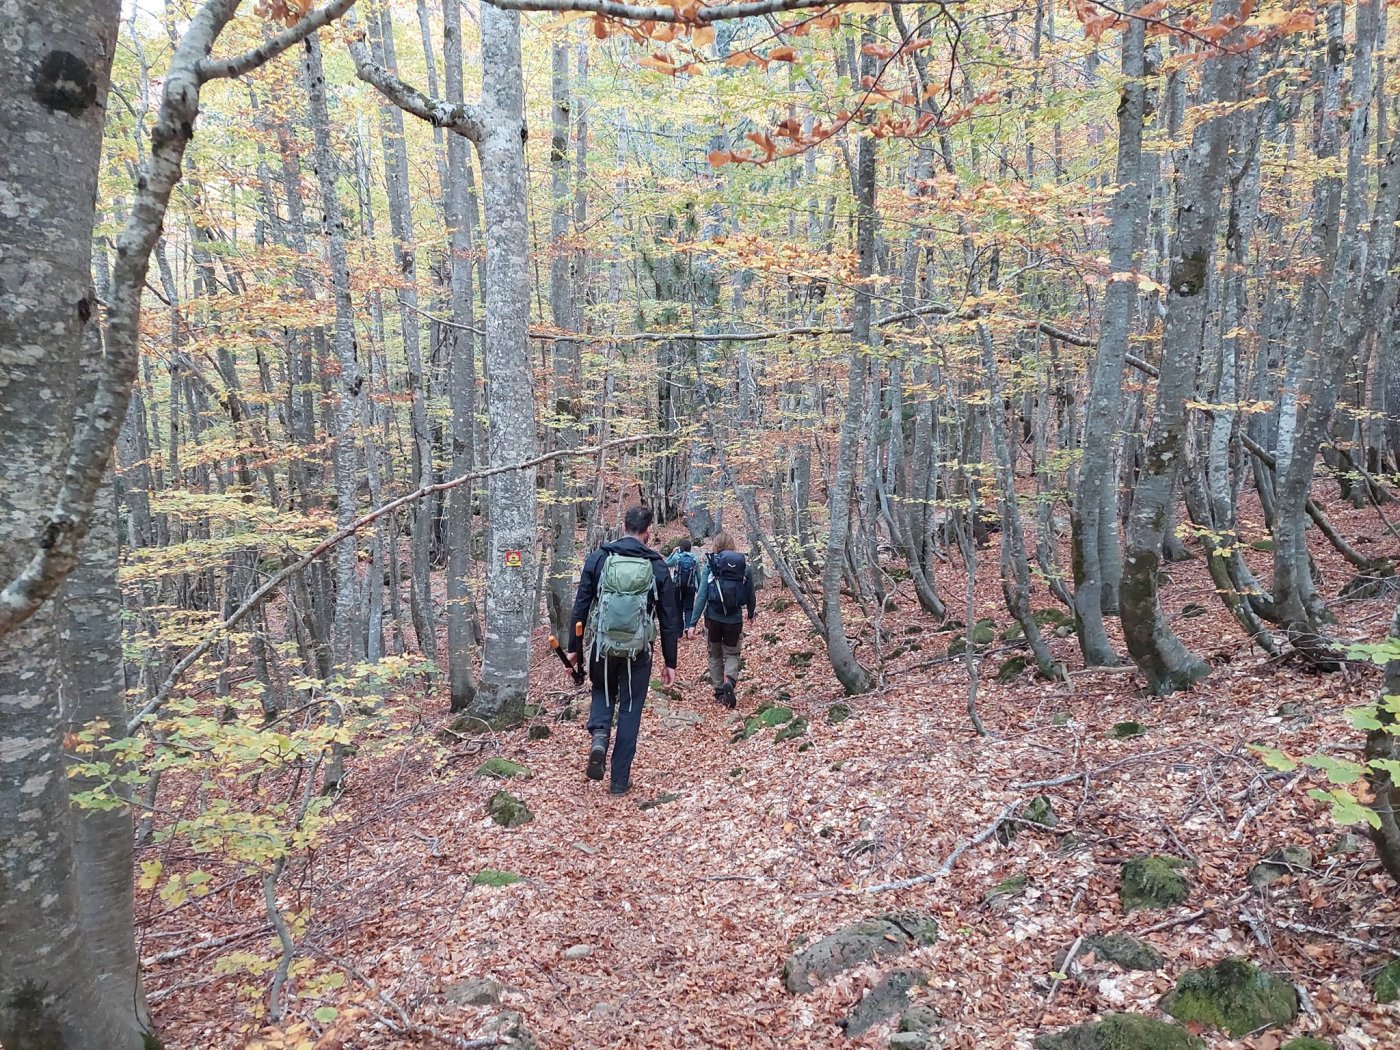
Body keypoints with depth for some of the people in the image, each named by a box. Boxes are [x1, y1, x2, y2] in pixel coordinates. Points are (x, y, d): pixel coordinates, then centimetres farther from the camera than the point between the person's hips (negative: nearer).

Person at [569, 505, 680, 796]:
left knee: (603, 693, 26)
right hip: (638, 651, -1)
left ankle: (599, 736, -2)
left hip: (601, 647, 1)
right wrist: (670, 662, 8)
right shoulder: (657, 566, -3)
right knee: (630, 711, 12)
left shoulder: (598, 558, -2)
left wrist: (575, 648, 8)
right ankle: (620, 779, 15)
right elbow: (669, 618, 0)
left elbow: (580, 606, -1)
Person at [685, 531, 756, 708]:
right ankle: (729, 681, -12)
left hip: (713, 618, -1)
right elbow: (750, 594, 7)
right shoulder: (744, 565, -1)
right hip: (734, 619, 1)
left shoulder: (709, 565, -7)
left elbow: (701, 595, -11)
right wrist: (751, 613, 27)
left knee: (715, 655, 19)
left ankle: (719, 691, 22)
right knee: (732, 654, 16)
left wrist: (692, 623, -8)